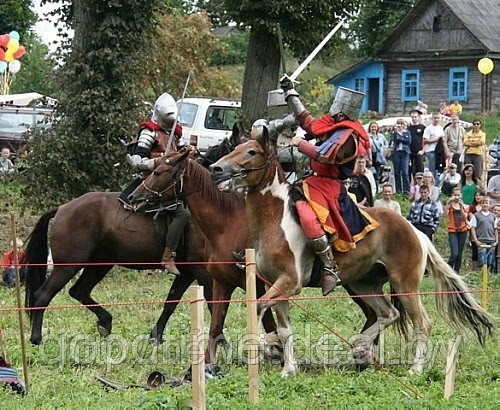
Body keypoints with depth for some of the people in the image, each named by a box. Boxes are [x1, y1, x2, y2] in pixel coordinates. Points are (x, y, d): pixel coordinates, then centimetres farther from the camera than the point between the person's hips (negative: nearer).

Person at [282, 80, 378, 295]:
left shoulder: (346, 134, -16)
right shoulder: (332, 126, 13)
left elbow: (324, 155, -30)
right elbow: (306, 120, 27)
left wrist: (300, 143, -17)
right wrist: (290, 92, 29)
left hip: (327, 187, -11)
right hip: (315, 181, 11)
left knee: (308, 216, -33)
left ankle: (330, 268, -29)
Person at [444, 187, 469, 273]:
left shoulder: (464, 205, 9)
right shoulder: (450, 205, 2)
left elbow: (464, 218, -4)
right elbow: (445, 215, -16)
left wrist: (461, 207, -14)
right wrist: (448, 203, -22)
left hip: (462, 230, 3)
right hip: (453, 231, -3)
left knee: (459, 253, 6)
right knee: (454, 254, -15)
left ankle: (456, 271, 16)